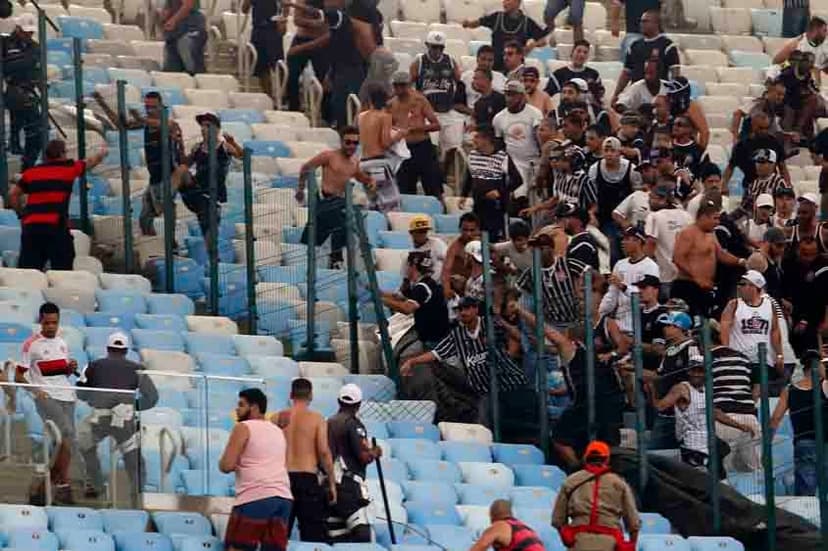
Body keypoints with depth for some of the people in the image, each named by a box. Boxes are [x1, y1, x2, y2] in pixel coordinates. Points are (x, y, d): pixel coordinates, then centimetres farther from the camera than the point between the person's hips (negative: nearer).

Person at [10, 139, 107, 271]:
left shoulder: (31, 172, 14)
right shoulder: (69, 168, 8)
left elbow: (13, 195, 14)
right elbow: (91, 162, 28)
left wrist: (22, 214, 26)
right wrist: (102, 153, 49)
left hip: (30, 226, 3)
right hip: (56, 226, -3)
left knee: (26, 272, 0)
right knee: (62, 270, -2)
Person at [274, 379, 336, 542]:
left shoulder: (279, 418, 4)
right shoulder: (316, 419, -3)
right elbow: (324, 452, -8)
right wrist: (332, 483, -2)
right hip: (307, 478, -3)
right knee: (314, 534, -1)